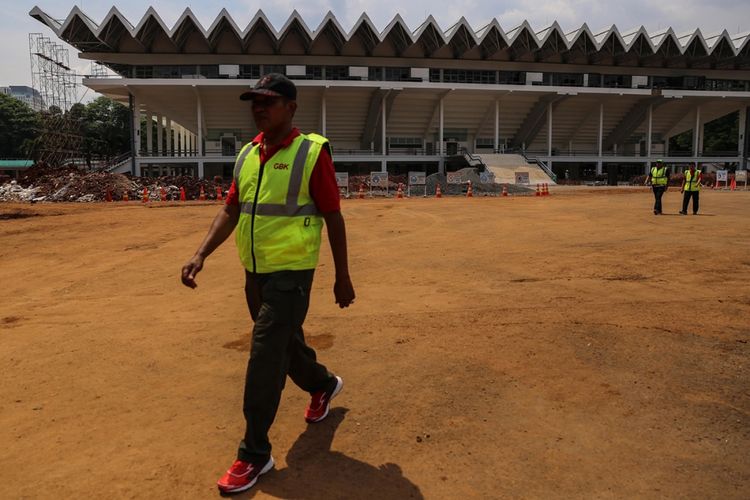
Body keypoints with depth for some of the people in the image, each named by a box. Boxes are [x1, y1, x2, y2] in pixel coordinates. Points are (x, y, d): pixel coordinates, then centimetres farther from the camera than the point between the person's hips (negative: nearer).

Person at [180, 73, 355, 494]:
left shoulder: (312, 152, -11)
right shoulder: (247, 154, 8)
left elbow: (334, 218, -8)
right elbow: (231, 211, 11)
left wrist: (343, 278, -6)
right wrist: (201, 255, -1)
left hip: (290, 274, -7)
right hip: (254, 272, 7)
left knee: (264, 361, -6)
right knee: (285, 345, 22)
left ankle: (255, 454, 10)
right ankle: (324, 385, 51)